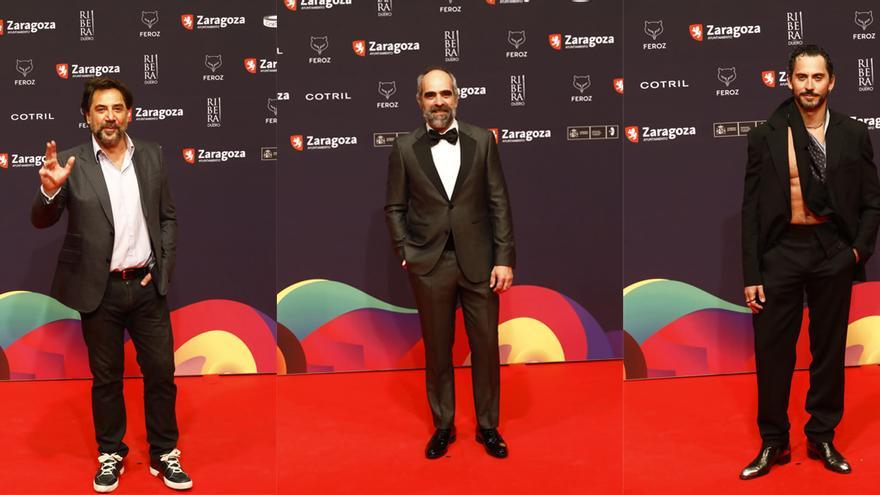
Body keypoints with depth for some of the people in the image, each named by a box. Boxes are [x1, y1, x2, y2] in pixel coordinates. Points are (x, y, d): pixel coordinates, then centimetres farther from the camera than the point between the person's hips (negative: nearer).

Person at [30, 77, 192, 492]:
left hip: (147, 285, 2)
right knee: (106, 377, 10)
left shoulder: (151, 156, 3)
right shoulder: (71, 163, -5)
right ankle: (111, 455, 24)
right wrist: (50, 190, -31)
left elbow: (168, 218, 9)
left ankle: (164, 454, 20)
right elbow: (41, 221, -10)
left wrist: (163, 267, -1)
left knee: (161, 371, 6)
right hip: (100, 290, -2)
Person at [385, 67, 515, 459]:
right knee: (437, 350, 10)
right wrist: (405, 252, -3)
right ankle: (443, 426, 25)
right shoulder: (404, 148, 0)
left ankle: (488, 426, 22)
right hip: (429, 265, 0)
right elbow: (394, 208, 7)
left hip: (478, 261, 0)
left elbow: (499, 202, 0)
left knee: (486, 347, 6)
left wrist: (504, 258, -4)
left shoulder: (482, 140, 0)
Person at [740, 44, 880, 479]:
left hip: (833, 252, 1)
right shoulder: (765, 137, 0)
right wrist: (751, 275, -4)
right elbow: (751, 209, 0)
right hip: (781, 250, -1)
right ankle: (773, 443, 16)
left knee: (830, 348, 10)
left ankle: (822, 437, 25)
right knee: (772, 349, 2)